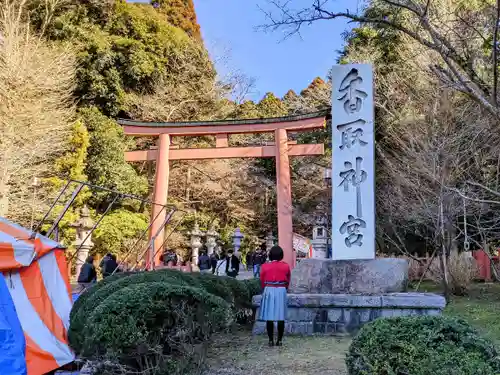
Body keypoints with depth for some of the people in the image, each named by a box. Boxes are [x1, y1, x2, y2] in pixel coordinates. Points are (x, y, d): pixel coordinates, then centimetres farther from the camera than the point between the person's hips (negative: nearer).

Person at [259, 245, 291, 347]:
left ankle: (271, 340, 5)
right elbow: (288, 282, 7)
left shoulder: (265, 266, -3)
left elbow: (262, 282, 5)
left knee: (269, 317, 4)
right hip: (281, 291, 1)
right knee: (281, 318, 6)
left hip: (269, 291, -1)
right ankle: (279, 340, 8)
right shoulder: (286, 266, -1)